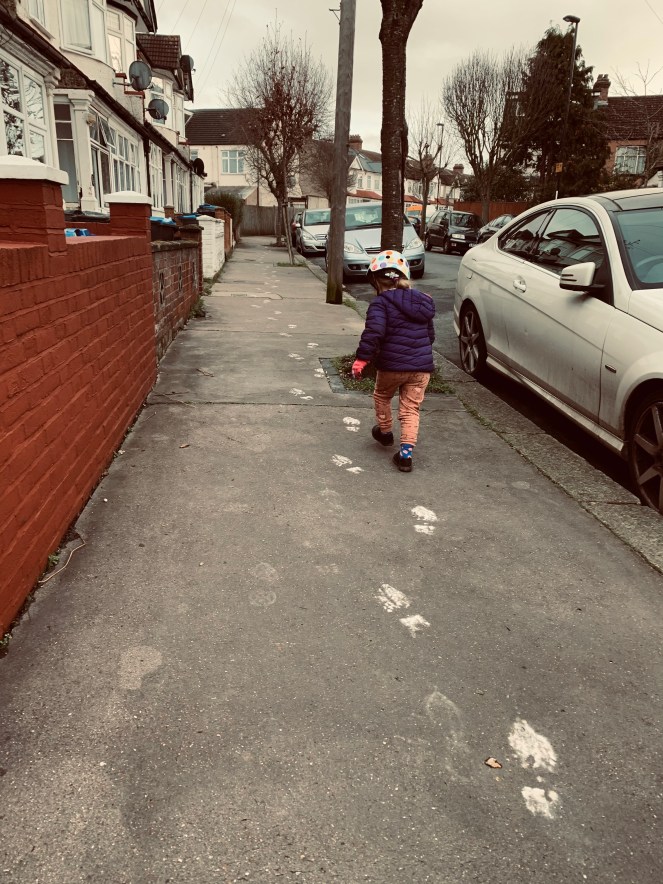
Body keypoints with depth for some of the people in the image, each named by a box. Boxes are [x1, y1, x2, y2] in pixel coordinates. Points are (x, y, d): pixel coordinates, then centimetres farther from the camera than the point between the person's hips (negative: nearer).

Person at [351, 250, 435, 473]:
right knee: (411, 410, 8)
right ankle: (406, 453, -1)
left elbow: (373, 332, -23)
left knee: (382, 396, 25)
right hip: (422, 367, 4)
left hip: (391, 366, -4)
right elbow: (430, 335, 20)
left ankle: (385, 432, 42)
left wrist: (361, 358, -19)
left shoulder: (380, 303, -9)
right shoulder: (422, 301, 12)